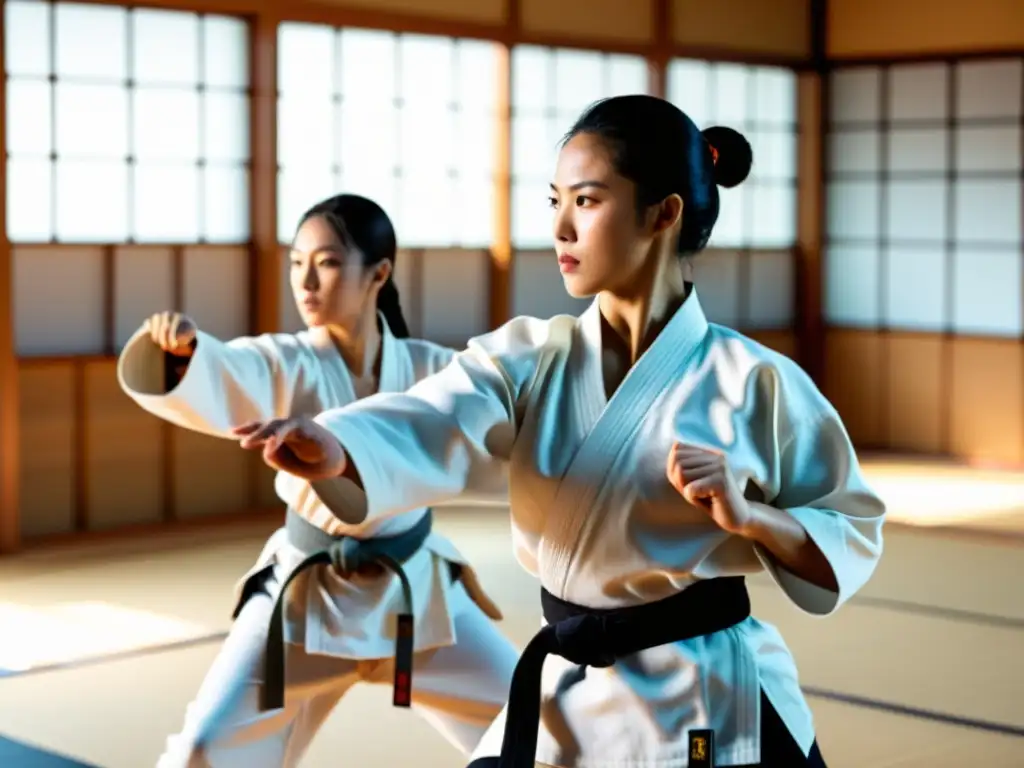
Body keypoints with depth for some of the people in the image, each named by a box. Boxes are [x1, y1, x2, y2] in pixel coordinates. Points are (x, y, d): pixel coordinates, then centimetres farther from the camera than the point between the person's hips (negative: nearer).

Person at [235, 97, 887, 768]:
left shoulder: (755, 382, -10)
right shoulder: (530, 359, -2)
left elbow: (854, 541, -3)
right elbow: (429, 429, -22)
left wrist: (747, 515, -21)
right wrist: (332, 447, -42)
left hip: (712, 711, -3)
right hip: (567, 701, 3)